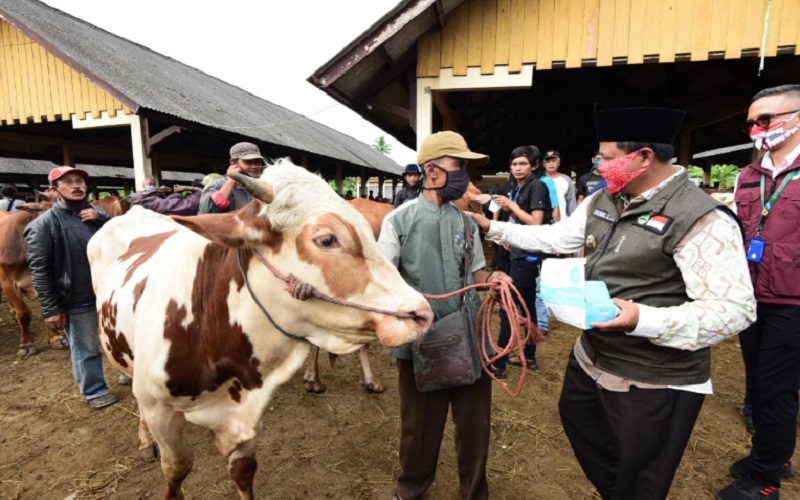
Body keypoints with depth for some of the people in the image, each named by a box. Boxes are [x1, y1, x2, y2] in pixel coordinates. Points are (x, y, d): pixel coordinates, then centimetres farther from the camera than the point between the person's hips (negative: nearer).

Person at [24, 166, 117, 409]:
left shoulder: (97, 214, 9)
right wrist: (51, 309, -11)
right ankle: (94, 391, 27)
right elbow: (39, 270, -9)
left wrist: (101, 218, -10)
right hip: (77, 302, -5)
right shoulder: (45, 224, -8)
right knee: (87, 350, 8)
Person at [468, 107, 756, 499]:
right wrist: (492, 228, 7)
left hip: (653, 383, -8)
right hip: (591, 358, 9)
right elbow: (556, 237, 10)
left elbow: (734, 309, -24)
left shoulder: (700, 219, -23)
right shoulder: (602, 202, 1)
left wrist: (642, 319, -37)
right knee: (577, 422, 31)